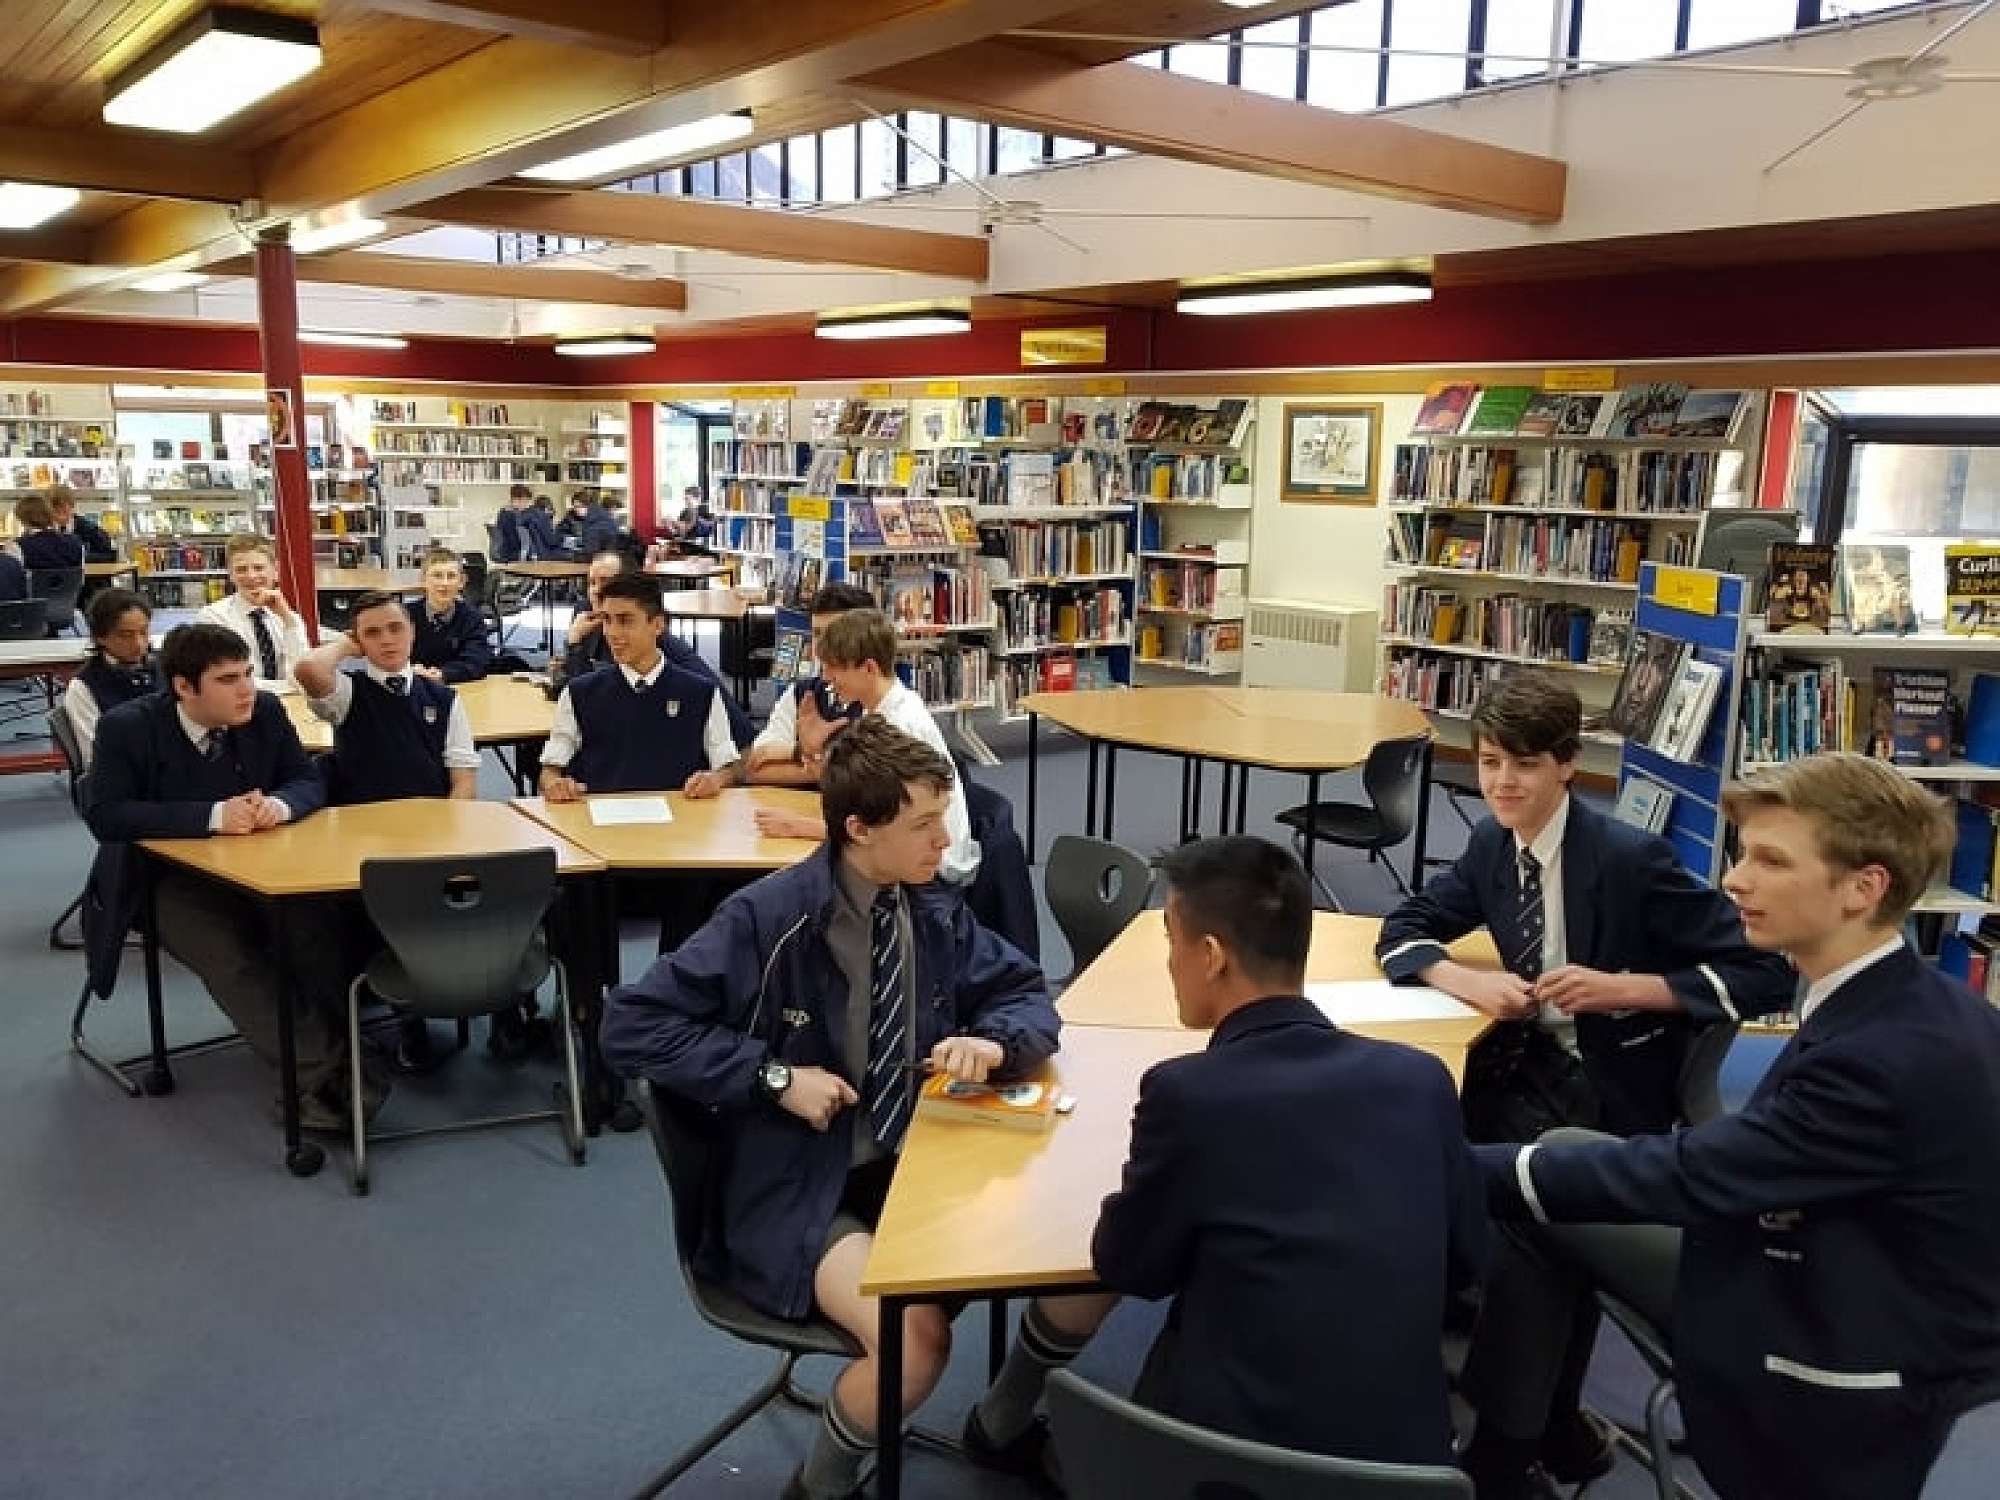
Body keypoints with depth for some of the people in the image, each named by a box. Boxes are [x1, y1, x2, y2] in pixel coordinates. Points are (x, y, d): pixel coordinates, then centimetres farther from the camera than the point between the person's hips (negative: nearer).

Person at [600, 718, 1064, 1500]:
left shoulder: (932, 915, 1)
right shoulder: (768, 920, -17)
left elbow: (1028, 994, 11)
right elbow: (630, 1025, -15)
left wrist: (993, 1041, -13)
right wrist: (774, 1076, -21)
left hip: (912, 1167, 6)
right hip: (796, 1194, -5)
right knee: (917, 1335, -28)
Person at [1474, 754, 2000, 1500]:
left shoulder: (1888, 1059, -31)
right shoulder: (1929, 1007, -3)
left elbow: (1689, 1175, -25)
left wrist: (1463, 1170, -19)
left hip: (1854, 1374, -8)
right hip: (1866, 1291, 8)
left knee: (1540, 1182, -5)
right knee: (1561, 1171, 7)